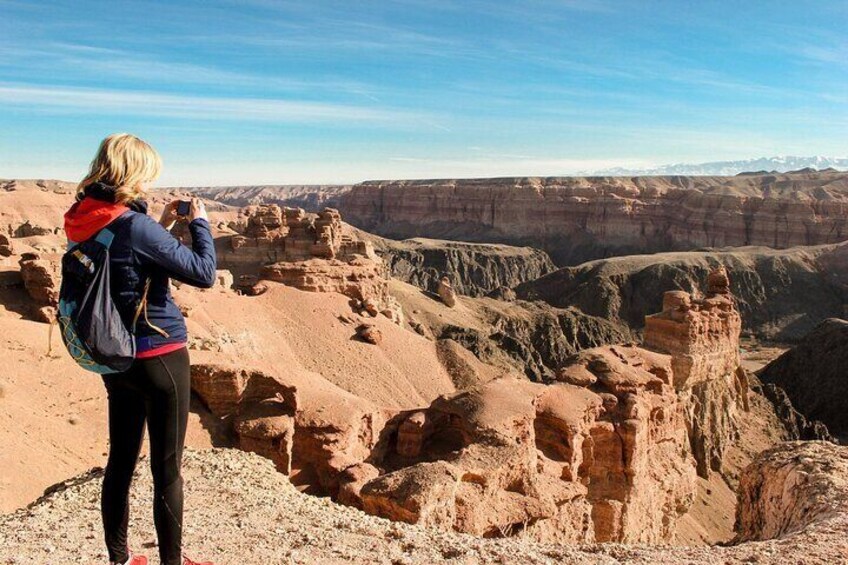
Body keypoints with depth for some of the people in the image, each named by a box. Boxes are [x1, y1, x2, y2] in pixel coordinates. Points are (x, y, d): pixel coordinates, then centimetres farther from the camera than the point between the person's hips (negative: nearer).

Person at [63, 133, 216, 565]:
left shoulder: (81, 223, 2)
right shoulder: (134, 225, -21)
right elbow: (203, 273, -19)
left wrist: (161, 226, 10)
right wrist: (200, 223, -6)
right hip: (159, 356, -8)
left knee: (120, 460, 17)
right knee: (167, 468, 6)